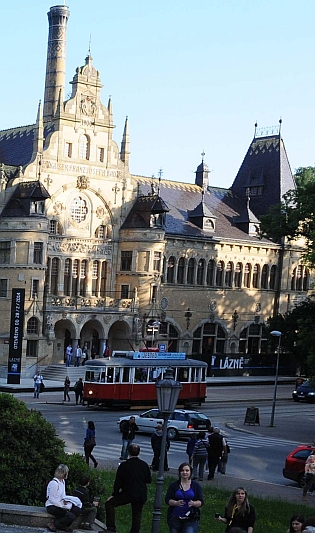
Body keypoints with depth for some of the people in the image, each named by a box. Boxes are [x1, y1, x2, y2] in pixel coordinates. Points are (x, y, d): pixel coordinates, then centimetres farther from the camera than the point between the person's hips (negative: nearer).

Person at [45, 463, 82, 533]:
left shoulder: (63, 481, 10)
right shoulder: (54, 483, -20)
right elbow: (51, 499, -20)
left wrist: (65, 500, -3)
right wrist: (62, 505, -19)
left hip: (59, 504, 9)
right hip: (52, 507, -9)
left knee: (77, 510, -7)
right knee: (71, 516, -23)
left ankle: (64, 526, 5)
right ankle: (53, 525, -9)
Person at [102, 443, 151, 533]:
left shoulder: (124, 465, -9)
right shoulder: (144, 465, 1)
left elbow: (118, 482, -5)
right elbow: (149, 480, 10)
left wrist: (114, 494, 5)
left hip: (128, 494, -4)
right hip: (141, 495, 4)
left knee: (109, 504, 6)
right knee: (137, 515, 14)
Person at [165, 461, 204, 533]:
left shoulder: (196, 486, 5)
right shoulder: (173, 485, 5)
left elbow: (201, 502, 3)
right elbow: (167, 500, 1)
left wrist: (193, 503, -19)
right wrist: (176, 503, -19)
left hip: (191, 519, -2)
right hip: (175, 518, 2)